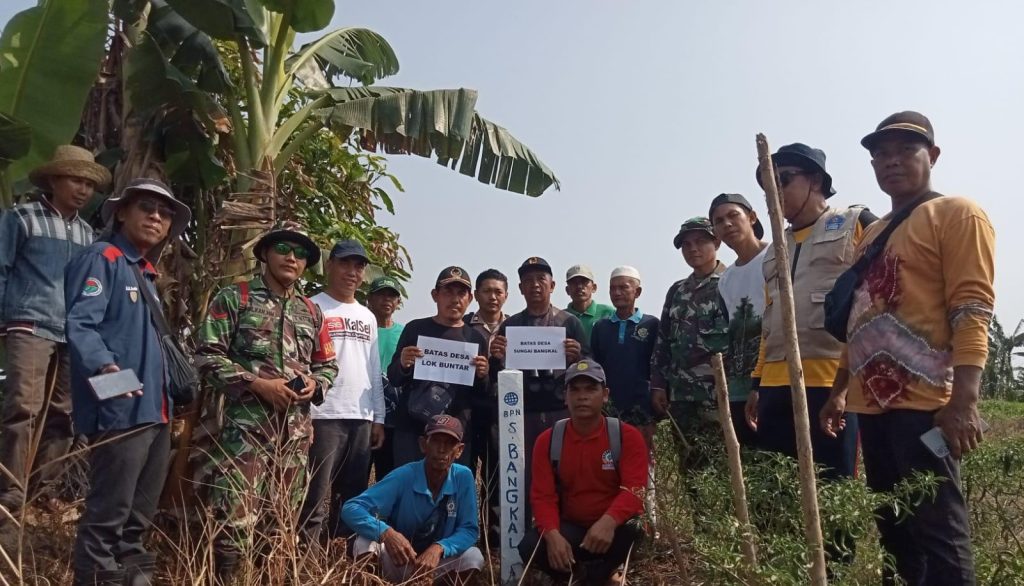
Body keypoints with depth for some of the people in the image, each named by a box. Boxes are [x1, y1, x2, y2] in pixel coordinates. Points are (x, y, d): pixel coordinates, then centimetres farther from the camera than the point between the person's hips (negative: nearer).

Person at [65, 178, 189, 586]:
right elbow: (79, 325, -19)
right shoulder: (102, 259, -5)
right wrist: (104, 366, -36)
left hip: (156, 409, 9)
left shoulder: (148, 273, 21)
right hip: (120, 409, -9)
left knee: (141, 513, 18)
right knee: (109, 511, -5)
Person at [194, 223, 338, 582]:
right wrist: (256, 384, -15)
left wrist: (315, 384, -2)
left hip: (296, 430, 5)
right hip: (247, 425, -5)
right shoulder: (235, 298, 0)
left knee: (283, 519, 13)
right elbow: (207, 355, -6)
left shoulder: (311, 312, 15)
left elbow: (328, 364, 20)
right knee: (236, 519, -9)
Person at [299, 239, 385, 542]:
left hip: (361, 418, 6)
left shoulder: (368, 317, 18)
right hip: (323, 415, -6)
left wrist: (378, 418, 14)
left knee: (353, 497, 12)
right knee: (315, 498, -4)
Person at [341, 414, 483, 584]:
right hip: (396, 563, -2)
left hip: (435, 563, 3)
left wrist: (439, 548, -32)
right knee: (366, 542, -31)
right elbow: (351, 509, -28)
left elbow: (469, 529, -12)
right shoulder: (404, 476, -22)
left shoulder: (464, 477, -15)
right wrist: (386, 533, -46)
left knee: (473, 556, -25)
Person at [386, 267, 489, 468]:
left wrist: (481, 376, -10)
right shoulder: (416, 328, 4)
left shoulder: (475, 338, 9)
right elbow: (393, 378, 5)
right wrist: (403, 365, -16)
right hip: (411, 427, -1)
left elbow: (481, 393, 11)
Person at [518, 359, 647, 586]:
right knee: (529, 547, -26)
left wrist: (609, 521, -40)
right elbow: (543, 495, -8)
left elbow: (633, 489, -20)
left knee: (632, 530, -35)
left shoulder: (628, 436, -9)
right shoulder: (548, 440, -3)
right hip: (569, 527, 2)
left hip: (612, 527, -1)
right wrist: (552, 533, -29)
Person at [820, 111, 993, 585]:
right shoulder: (871, 234, 21)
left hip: (925, 403, -7)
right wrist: (839, 391, 18)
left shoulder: (956, 214, -1)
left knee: (936, 529, -5)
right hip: (873, 403, 8)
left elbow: (972, 311, -12)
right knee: (892, 529, 12)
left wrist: (964, 400, -21)